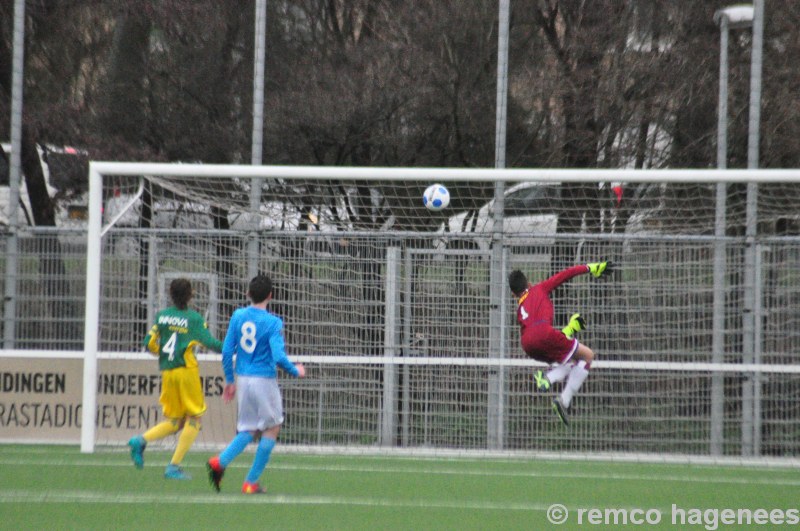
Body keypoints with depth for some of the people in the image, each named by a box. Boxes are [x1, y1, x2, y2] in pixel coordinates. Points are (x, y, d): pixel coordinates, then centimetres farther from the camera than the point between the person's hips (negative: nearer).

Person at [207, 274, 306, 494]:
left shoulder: (238, 316, 3)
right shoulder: (273, 323, -13)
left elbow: (227, 351, 4)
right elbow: (279, 357, -18)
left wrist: (229, 380, 15)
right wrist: (296, 371, 1)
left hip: (242, 379, 5)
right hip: (264, 380, -5)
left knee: (248, 430, 16)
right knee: (272, 428, 12)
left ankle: (221, 461, -12)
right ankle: (251, 482, 9)